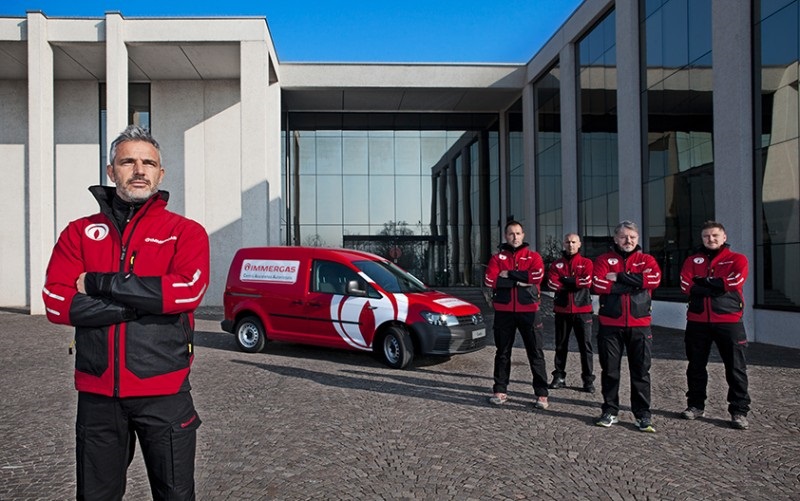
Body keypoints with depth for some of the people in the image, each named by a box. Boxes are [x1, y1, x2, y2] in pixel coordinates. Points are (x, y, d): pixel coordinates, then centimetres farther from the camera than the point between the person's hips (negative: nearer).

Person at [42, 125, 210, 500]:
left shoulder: (186, 232, -1)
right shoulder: (79, 233, 7)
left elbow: (189, 290, -19)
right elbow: (56, 303, -6)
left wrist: (100, 283, -15)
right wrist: (147, 300, -15)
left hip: (164, 392, -2)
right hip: (97, 392, 3)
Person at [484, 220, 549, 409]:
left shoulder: (533, 256, 5)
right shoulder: (497, 257, 7)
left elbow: (537, 275, -16)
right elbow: (490, 280, -9)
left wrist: (509, 274, -12)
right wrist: (519, 280, -14)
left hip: (528, 311, -1)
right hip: (503, 312, 1)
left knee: (536, 353, 2)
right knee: (502, 352, 10)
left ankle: (541, 394, 9)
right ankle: (500, 391, 20)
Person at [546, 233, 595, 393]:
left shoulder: (586, 263, 3)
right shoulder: (557, 264, 8)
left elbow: (587, 281, -15)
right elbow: (551, 282, -8)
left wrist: (565, 280, -10)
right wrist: (575, 283, -11)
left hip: (582, 310, -2)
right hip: (562, 310, 2)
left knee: (585, 345, 0)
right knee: (561, 345, 9)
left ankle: (588, 379, 7)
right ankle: (559, 377, 19)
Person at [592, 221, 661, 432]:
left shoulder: (646, 260, 8)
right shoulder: (604, 260, 5)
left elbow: (654, 279, -14)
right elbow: (598, 284, -13)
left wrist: (619, 277, -14)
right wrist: (635, 283, -12)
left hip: (639, 325, 0)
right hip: (610, 324, 0)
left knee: (641, 371, 5)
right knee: (610, 370, 7)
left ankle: (643, 414, 15)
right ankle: (610, 411, 20)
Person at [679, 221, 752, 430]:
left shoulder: (737, 259, 4)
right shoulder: (692, 260, 10)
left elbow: (734, 281, -15)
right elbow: (686, 286, -5)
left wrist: (704, 282, -8)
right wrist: (718, 286, -11)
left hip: (728, 321, -2)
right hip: (697, 321, 3)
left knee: (736, 367, 2)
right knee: (696, 366, 11)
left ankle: (739, 411, 11)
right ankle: (696, 405, 24)